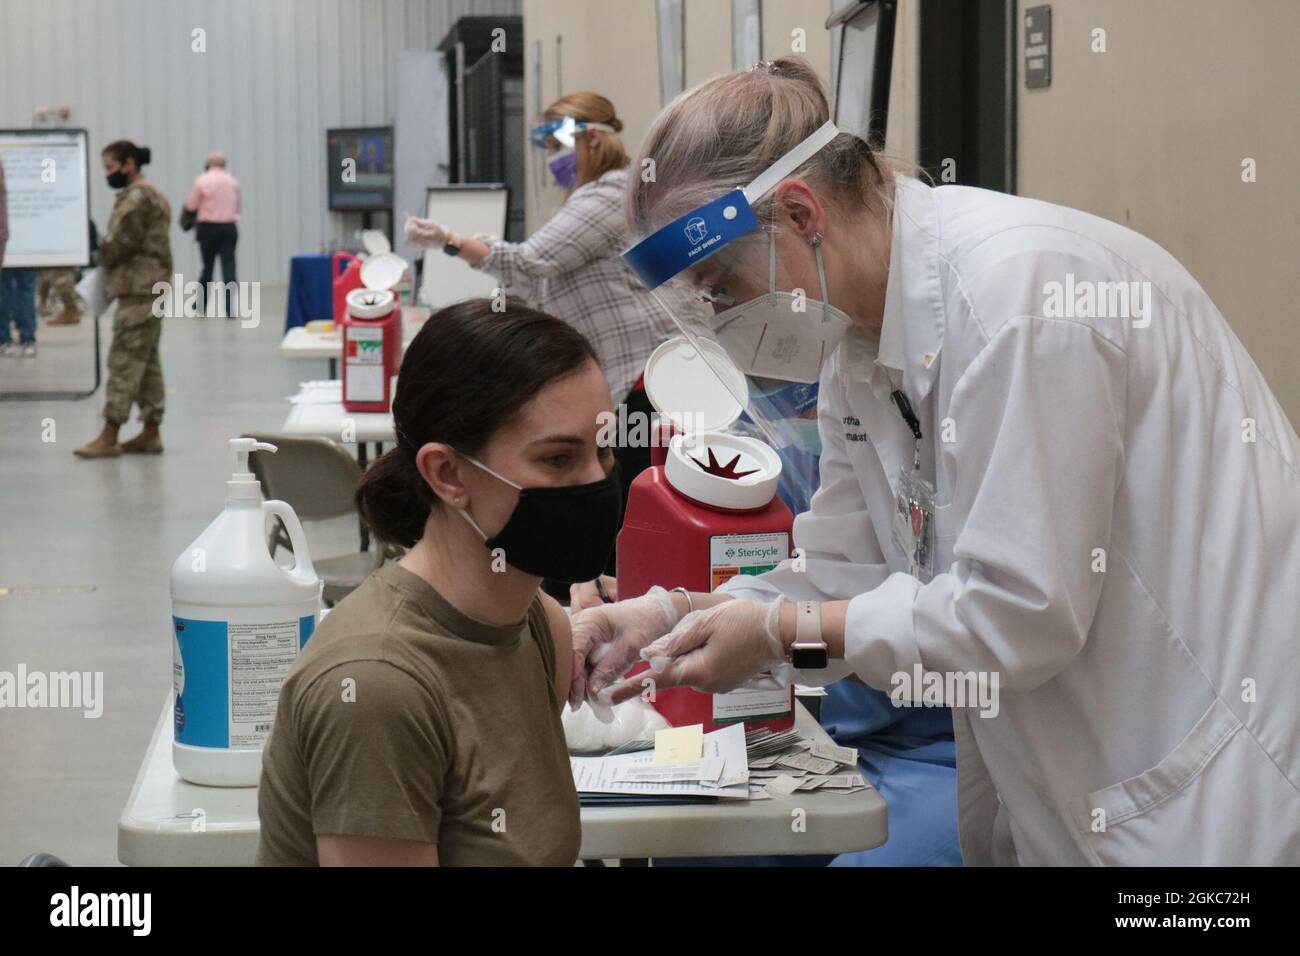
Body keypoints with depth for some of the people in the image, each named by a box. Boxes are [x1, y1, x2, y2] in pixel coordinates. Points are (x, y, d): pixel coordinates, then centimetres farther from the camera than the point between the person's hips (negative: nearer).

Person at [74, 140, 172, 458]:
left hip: (137, 290, -11)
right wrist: (107, 256, 8)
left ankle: (109, 436, -10)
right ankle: (150, 432, 13)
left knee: (124, 361, -10)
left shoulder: (136, 198, -13)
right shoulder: (152, 194, 19)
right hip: (150, 287, 11)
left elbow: (120, 244, -17)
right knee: (147, 361, 11)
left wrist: (98, 255, 3)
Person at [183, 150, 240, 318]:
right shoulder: (233, 182, 5)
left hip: (208, 227, -1)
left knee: (208, 266, 12)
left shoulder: (202, 181, -6)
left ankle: (201, 304, 22)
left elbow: (190, 205, -1)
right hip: (229, 227, 1)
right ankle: (229, 308, -15)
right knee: (228, 267, -5)